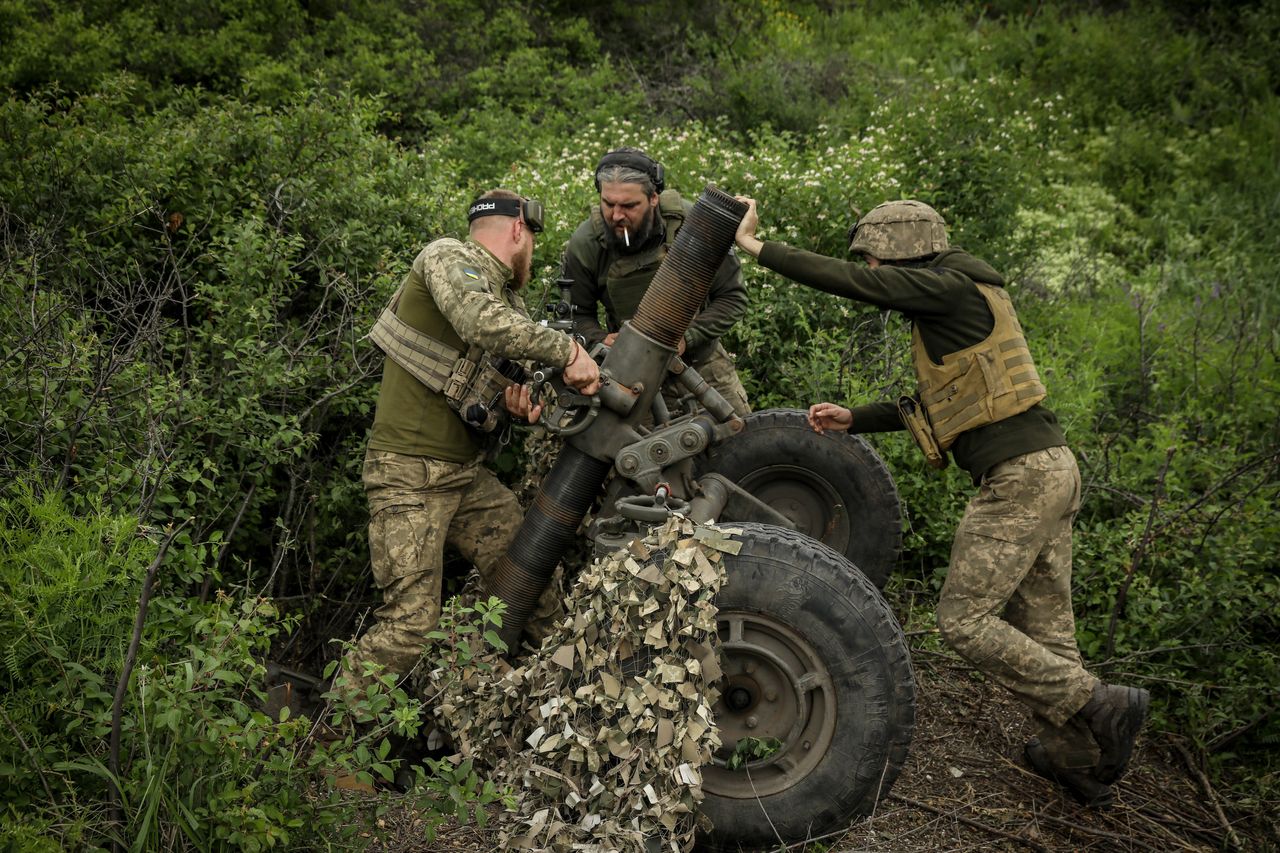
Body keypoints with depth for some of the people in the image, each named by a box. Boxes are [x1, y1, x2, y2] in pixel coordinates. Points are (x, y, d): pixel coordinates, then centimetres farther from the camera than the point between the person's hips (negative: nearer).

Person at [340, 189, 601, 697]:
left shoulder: (510, 301, 15)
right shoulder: (448, 258, -11)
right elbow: (481, 321, -32)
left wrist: (511, 396, -4)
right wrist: (568, 350, -26)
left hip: (467, 474, 9)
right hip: (411, 476, -9)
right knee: (411, 624, -9)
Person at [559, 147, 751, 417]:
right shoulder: (584, 245, -16)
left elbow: (733, 297, -10)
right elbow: (577, 314, 0)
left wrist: (687, 337, -23)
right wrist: (600, 339, -22)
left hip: (701, 359, 1)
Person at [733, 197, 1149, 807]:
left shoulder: (948, 286, -8)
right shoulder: (956, 304, 21)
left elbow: (847, 282, -15)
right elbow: (935, 407, 25)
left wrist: (756, 247, -6)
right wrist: (853, 420, 22)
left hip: (1018, 477, -10)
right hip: (1050, 467, 10)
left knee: (964, 619, -5)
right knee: (1043, 628, 14)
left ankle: (1098, 705, -2)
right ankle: (1081, 762, 22)